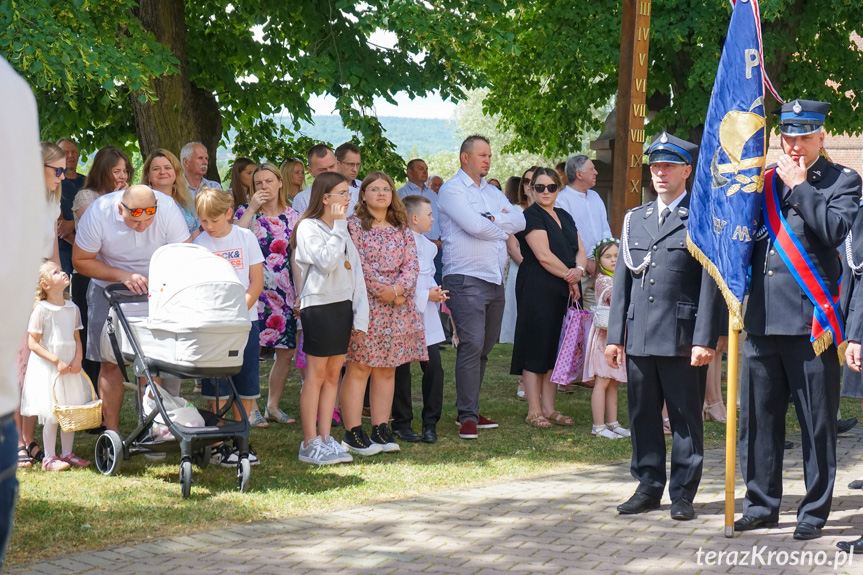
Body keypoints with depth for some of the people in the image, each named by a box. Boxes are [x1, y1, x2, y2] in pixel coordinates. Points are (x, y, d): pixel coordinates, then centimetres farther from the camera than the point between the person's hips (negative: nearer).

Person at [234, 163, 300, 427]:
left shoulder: (292, 216, 12)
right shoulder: (246, 212, 3)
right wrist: (251, 209, -14)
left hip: (284, 292, 4)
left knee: (286, 351, 4)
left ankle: (273, 406, 18)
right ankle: (251, 409, -1)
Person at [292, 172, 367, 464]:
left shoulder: (342, 229, 15)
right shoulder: (309, 227, -8)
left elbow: (355, 268, 13)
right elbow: (327, 261, -23)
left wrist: (360, 309, 6)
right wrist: (338, 226, -16)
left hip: (342, 305, 7)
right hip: (318, 305, -7)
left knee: (333, 374, 8)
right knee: (316, 374, -4)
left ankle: (326, 439, 13)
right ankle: (309, 444, 0)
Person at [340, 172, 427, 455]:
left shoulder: (402, 229, 15)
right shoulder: (353, 226, -1)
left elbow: (412, 264, 6)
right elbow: (358, 263, -10)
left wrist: (398, 288, -12)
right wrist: (382, 289, -15)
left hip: (398, 308, 6)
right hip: (364, 305, -5)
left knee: (387, 369, 8)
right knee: (359, 368, -6)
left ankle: (381, 429, 13)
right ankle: (353, 433, -4)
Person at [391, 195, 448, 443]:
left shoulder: (427, 244, 15)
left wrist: (435, 291, 6)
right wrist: (426, 295, -16)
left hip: (427, 315, 7)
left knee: (433, 367, 0)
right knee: (402, 370, 4)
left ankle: (430, 423, 8)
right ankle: (401, 423, 14)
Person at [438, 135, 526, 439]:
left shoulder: (492, 193, 20)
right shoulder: (452, 190, -4)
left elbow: (519, 221, 6)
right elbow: (475, 226, -18)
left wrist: (491, 219, -10)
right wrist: (503, 229, 0)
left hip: (495, 280, 8)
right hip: (466, 279, -8)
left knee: (484, 347, 10)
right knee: (471, 345, -14)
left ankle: (470, 409, 17)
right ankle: (467, 416, -12)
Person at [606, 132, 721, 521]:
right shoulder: (634, 219, 16)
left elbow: (710, 284, -5)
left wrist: (705, 339, -12)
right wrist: (615, 335, 10)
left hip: (683, 338, -5)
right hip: (640, 338, 5)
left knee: (686, 418, 2)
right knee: (642, 415, 9)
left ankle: (683, 493, 10)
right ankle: (648, 487, 20)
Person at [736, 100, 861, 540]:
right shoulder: (763, 179, 15)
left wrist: (799, 186, -11)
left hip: (811, 320, -5)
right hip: (762, 318, 5)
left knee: (817, 421, 1)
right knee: (759, 417, 10)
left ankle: (814, 511, 10)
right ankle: (762, 504, 21)